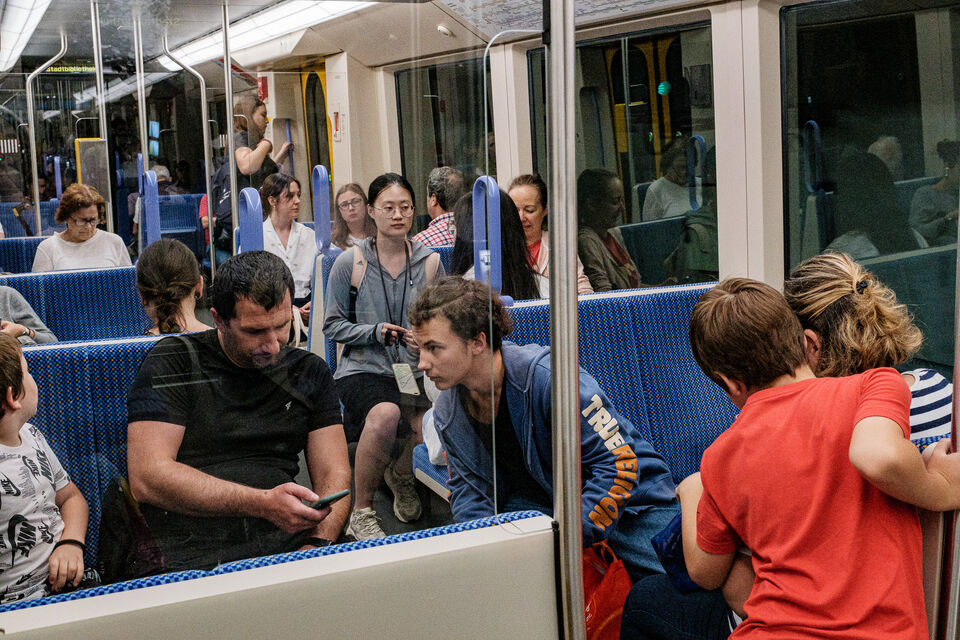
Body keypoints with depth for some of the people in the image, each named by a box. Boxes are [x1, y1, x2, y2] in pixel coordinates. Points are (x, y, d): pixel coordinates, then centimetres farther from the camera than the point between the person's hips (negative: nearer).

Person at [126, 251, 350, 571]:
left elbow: (334, 474, 12)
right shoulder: (173, 362, 3)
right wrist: (263, 503, -16)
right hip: (190, 561, -4)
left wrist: (318, 544, -9)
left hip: (289, 547, 4)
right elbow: (148, 478, -8)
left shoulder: (309, 372, 17)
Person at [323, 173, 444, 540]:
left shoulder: (429, 261, 8)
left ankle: (401, 474, 13)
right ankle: (361, 511, -13)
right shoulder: (350, 262, 0)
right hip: (361, 369, -3)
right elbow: (333, 326, 4)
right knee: (385, 414, -38)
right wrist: (374, 332, -12)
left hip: (413, 370, 3)